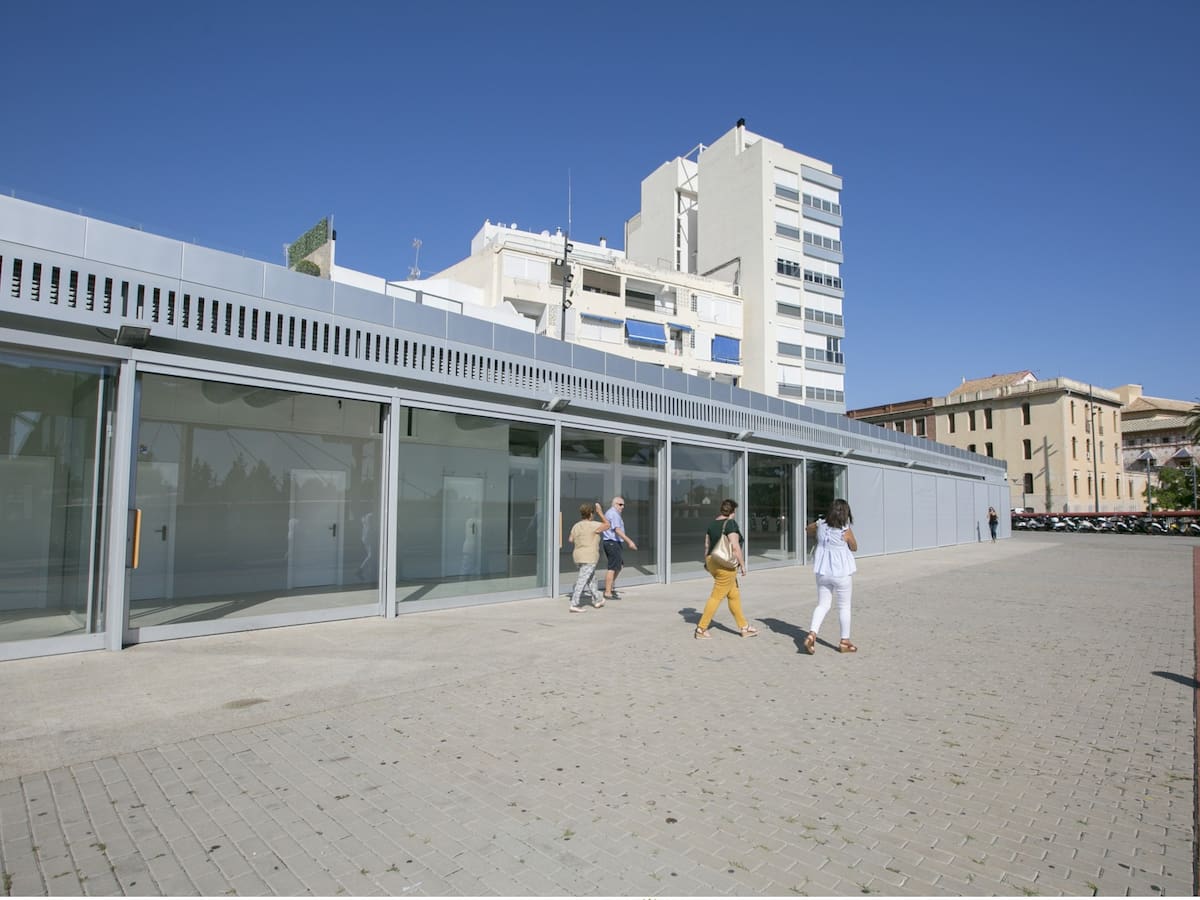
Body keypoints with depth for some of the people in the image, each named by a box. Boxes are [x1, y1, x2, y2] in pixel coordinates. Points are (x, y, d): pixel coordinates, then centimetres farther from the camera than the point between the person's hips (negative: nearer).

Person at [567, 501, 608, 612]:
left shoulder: (577, 526, 7)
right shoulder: (593, 525, -12)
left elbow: (570, 539, 16)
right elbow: (607, 525, 1)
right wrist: (600, 513, 7)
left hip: (578, 557, 8)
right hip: (589, 558, -8)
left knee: (589, 578, 21)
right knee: (582, 581, -8)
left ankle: (595, 601, 32)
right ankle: (574, 605, -10)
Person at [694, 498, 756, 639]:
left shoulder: (712, 523, 8)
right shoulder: (731, 523, -13)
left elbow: (707, 545, 14)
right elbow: (735, 547, -19)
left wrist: (707, 562, 25)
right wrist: (742, 564, -11)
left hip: (713, 563, 8)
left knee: (734, 595, 15)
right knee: (716, 597, 0)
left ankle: (744, 627, 22)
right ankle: (701, 629, 5)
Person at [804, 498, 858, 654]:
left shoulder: (820, 525, -3)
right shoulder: (846, 531, -14)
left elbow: (808, 530, 18)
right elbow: (854, 548, 3)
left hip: (822, 571, 4)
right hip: (841, 572, -4)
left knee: (823, 605, 13)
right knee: (844, 607, 12)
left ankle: (812, 634, -6)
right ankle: (844, 642, 21)